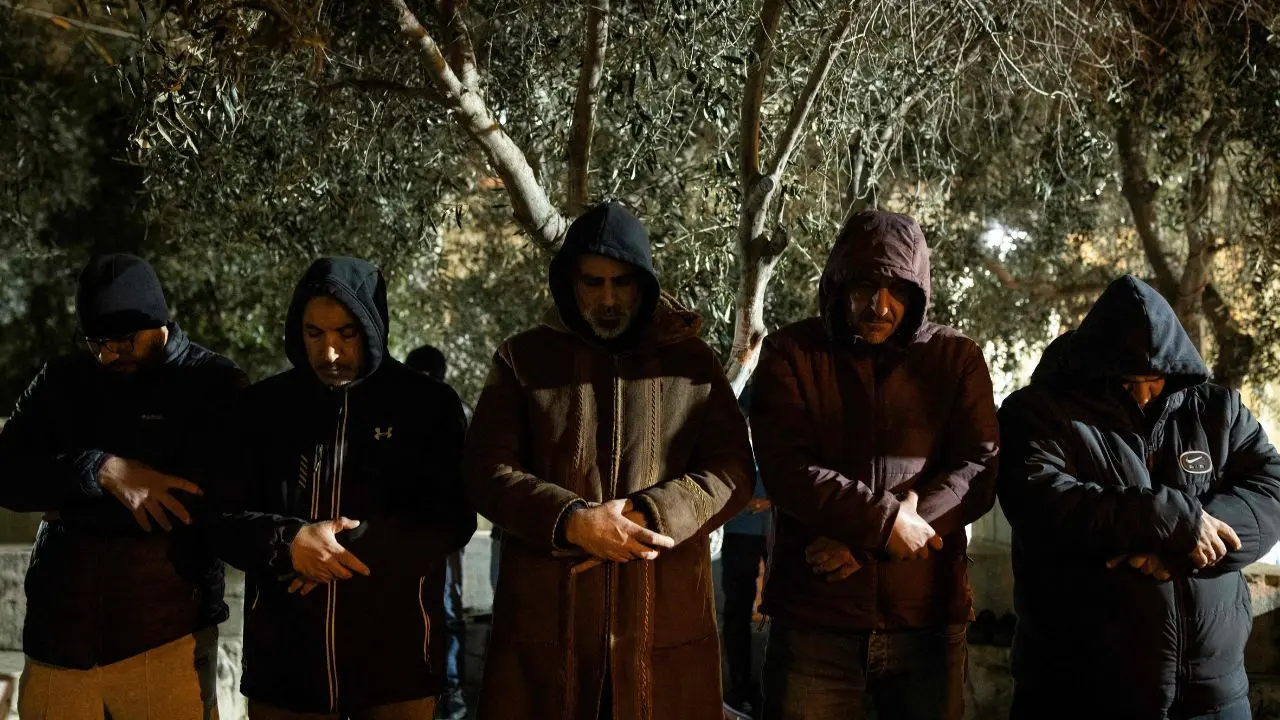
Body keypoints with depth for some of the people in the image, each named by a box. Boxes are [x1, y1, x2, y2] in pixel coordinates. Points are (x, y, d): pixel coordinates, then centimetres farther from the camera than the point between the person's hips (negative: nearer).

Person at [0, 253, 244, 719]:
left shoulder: (215, 386, -2)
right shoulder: (60, 382, 11)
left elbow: (216, 500, -15)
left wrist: (71, 504, -6)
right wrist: (100, 471, -15)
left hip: (166, 641, -4)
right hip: (58, 639, 4)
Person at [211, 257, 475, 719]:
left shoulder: (428, 405, 0)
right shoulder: (265, 406, 6)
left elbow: (453, 519, -3)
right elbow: (223, 518, 5)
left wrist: (353, 545, -15)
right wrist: (289, 542, -15)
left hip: (395, 662, -1)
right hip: (284, 661, 2)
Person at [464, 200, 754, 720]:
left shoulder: (692, 361, 10)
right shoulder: (523, 359, 8)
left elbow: (732, 469, 4)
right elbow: (487, 471, 2)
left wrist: (649, 517, -13)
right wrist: (572, 521, -15)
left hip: (666, 625, 1)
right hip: (545, 623, 0)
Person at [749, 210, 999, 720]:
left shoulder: (957, 359, 6)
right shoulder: (791, 354, 3)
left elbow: (980, 471, -4)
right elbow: (786, 468, -8)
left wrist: (864, 540, -14)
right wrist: (884, 519, -20)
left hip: (928, 619, 1)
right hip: (814, 620, -1)